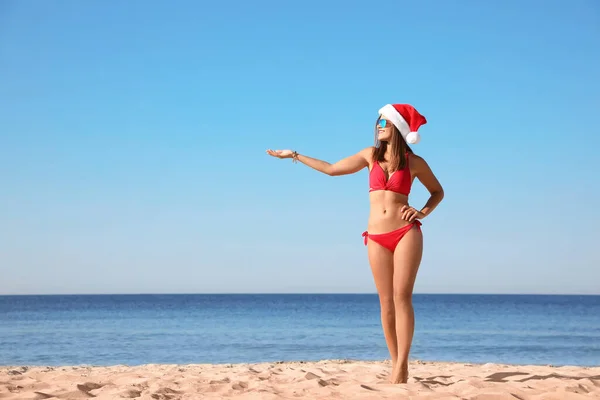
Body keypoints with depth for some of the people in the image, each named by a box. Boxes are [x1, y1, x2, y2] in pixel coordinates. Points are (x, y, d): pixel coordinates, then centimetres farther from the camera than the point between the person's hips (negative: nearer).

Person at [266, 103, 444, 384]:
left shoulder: (414, 162, 4)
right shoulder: (371, 155, 10)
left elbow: (438, 191, 16)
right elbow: (332, 169, 17)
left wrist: (423, 212, -3)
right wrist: (295, 156, 19)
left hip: (406, 233, -3)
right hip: (377, 238, 3)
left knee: (402, 298, -10)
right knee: (386, 301, 1)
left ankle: (402, 365, -12)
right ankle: (396, 364, 5)